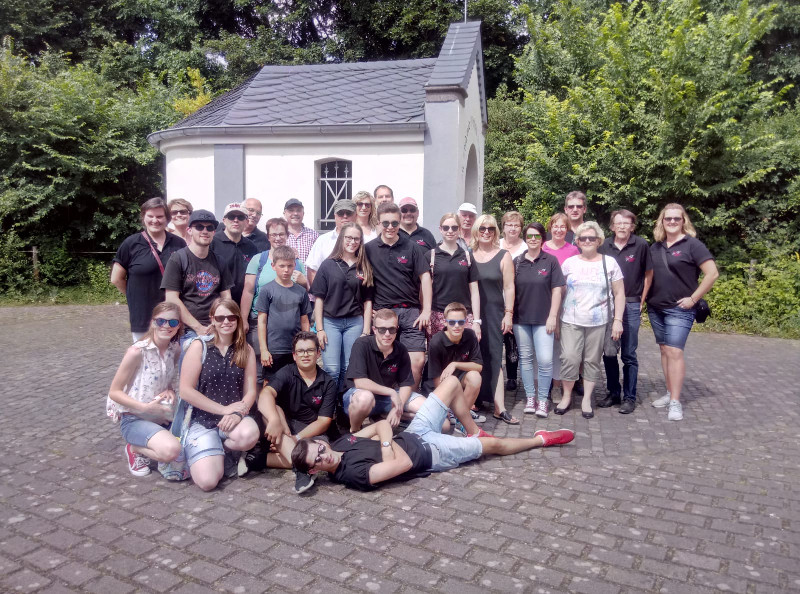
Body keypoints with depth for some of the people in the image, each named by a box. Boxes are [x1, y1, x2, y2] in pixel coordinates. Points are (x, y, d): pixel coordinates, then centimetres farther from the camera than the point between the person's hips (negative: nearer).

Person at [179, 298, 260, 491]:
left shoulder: (246, 350, 7)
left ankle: (225, 452, 1)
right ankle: (207, 454, 14)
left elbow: (250, 391, 2)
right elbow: (186, 390, -8)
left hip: (234, 419, 2)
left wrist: (237, 413, -18)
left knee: (250, 433, -35)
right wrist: (224, 409, -12)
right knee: (207, 481, -22)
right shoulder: (199, 346, -2)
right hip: (202, 420, -2)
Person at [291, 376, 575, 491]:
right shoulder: (353, 474, -31)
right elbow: (402, 463, -38)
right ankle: (541, 439, 34)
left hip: (412, 435, 7)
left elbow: (382, 425, 2)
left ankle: (474, 433, 31)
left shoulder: (339, 443, -7)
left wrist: (384, 433, -17)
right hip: (428, 452, -7)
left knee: (452, 381, 10)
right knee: (493, 444, 5)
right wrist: (387, 442, -25)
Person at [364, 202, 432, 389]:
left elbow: (425, 277, 5)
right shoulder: (369, 249, 5)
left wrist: (426, 310, -2)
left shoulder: (411, 247, 6)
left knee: (418, 360, -6)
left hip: (411, 312, 0)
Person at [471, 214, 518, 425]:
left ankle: (499, 407, -2)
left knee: (493, 357, -2)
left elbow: (509, 287, 1)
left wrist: (508, 313, -5)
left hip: (493, 313, -1)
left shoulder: (504, 256, 3)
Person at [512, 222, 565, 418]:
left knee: (545, 360, -8)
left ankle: (543, 399, 7)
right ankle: (530, 397, 20)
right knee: (525, 358, 9)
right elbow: (511, 290, 8)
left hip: (543, 319, -2)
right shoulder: (517, 261, 6)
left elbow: (557, 290, -1)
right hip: (521, 318, 3)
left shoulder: (550, 261, 0)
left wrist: (552, 316, -6)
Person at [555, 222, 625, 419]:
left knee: (592, 361, 7)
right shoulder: (569, 263, 5)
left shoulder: (609, 262, 3)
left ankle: (587, 399, 20)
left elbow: (619, 293, 4)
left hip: (597, 322, 0)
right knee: (569, 358, -6)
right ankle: (566, 396, 12)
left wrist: (618, 320, -2)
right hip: (571, 321, 0)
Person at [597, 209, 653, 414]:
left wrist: (641, 301, 2)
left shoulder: (641, 245, -6)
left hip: (631, 306, -3)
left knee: (629, 354, 3)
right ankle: (613, 393, 23)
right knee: (608, 353, 10)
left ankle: (629, 397, 14)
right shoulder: (605, 246, 2)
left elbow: (648, 274, 4)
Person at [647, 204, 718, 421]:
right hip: (655, 308, 6)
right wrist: (645, 296, 7)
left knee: (674, 352, -10)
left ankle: (675, 402, -6)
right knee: (664, 350, 10)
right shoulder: (655, 246, 8)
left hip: (679, 310, -6)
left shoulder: (692, 244, -8)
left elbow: (712, 273, -12)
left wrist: (693, 299, -13)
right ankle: (669, 393, 20)